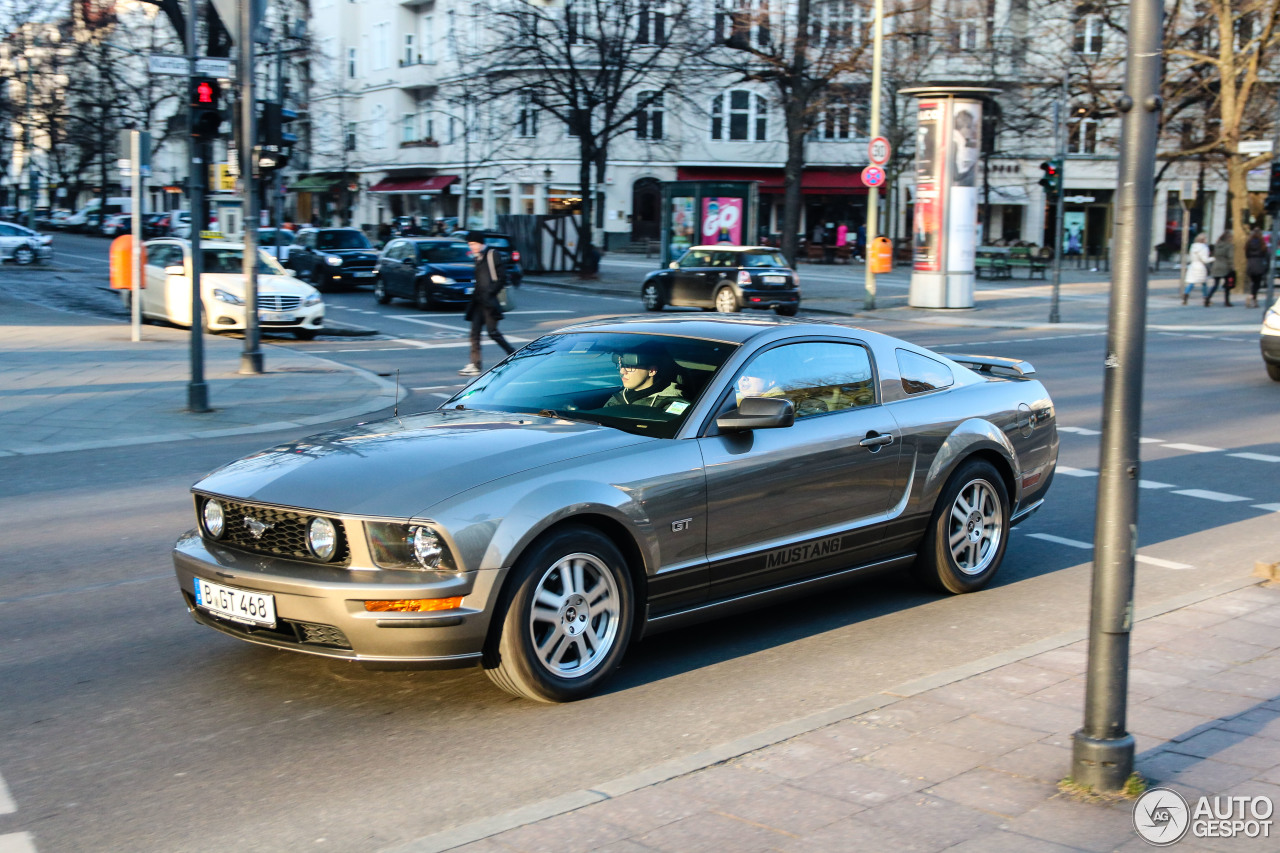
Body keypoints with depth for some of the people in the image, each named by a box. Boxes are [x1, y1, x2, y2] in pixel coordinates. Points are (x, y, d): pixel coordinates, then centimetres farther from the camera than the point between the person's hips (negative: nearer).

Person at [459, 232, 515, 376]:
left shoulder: (493, 254, -6)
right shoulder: (478, 258, 18)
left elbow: (503, 277, -12)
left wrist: (489, 292, -16)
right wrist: (475, 291, 11)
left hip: (489, 301, -8)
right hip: (479, 301, 8)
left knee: (492, 332, -8)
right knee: (475, 331, 2)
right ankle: (475, 365, 2)